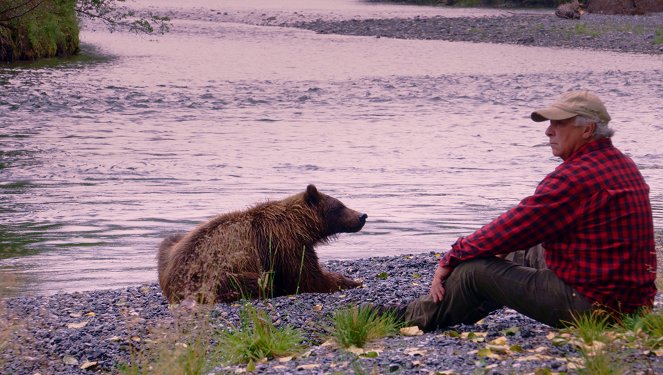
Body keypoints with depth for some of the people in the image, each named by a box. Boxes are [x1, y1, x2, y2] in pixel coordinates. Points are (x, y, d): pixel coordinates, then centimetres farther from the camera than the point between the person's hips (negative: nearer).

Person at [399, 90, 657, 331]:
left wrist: (451, 260, -2)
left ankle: (408, 320, 19)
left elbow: (512, 228, -15)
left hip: (591, 303, -10)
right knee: (519, 256, 26)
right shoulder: (621, 164, 12)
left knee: (473, 269, -3)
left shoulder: (576, 177, -20)